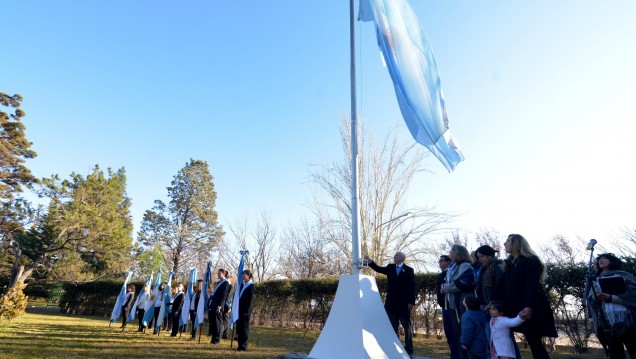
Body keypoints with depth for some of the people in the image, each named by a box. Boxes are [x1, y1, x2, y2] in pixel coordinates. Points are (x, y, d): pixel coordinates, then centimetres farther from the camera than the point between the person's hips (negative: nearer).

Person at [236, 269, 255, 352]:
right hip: (239, 309, 7)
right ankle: (240, 345, 20)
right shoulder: (242, 285, 13)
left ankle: (243, 346, 7)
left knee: (244, 327, -1)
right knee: (239, 327, 10)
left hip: (245, 310, -7)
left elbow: (251, 299, -11)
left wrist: (247, 311, -16)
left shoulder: (251, 285, -8)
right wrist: (237, 308, 10)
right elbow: (239, 297, 16)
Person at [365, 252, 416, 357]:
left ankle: (409, 350, 14)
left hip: (404, 303, -4)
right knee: (393, 328, 9)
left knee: (407, 328, 6)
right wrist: (370, 261, -14)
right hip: (391, 303, 4)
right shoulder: (390, 267, 10)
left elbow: (412, 287, -6)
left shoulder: (409, 270, -2)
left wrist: (411, 302, -12)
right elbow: (379, 269, -1)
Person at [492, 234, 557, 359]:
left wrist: (529, 307, -33)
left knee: (534, 341, -3)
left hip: (533, 309, -7)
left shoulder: (530, 261, -10)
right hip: (518, 307, 7)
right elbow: (502, 285, 10)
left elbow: (533, 286, -21)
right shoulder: (509, 263, 13)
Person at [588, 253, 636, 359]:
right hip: (608, 325, 3)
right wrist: (596, 297, -14)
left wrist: (611, 298, -14)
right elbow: (590, 300, 10)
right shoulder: (596, 280, 20)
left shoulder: (623, 275, 13)